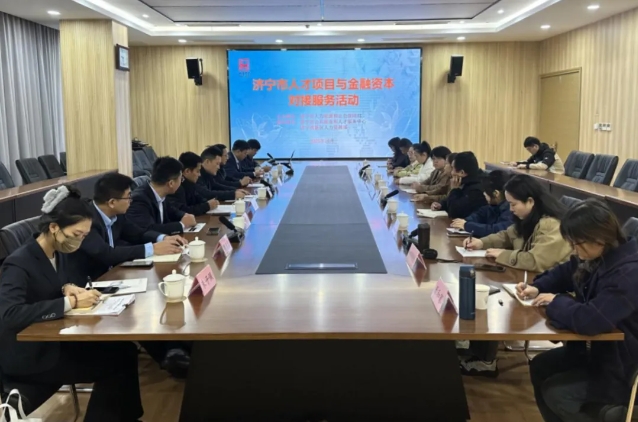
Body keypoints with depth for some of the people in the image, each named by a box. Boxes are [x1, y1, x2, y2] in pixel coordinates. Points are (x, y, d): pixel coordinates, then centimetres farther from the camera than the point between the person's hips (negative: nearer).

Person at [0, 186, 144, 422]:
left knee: (123, 350, -8)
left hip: (55, 339, 8)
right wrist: (70, 302, -32)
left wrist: (68, 288, -6)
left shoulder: (58, 252, 0)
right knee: (113, 364, -16)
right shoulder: (19, 264, -23)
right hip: (27, 357, -8)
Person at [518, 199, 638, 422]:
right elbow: (563, 274, 15)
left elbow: (589, 320, -41)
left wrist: (556, 301, -22)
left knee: (555, 392, -10)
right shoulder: (596, 256, -4)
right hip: (598, 348, 9)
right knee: (540, 367, 8)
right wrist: (536, 287, -4)